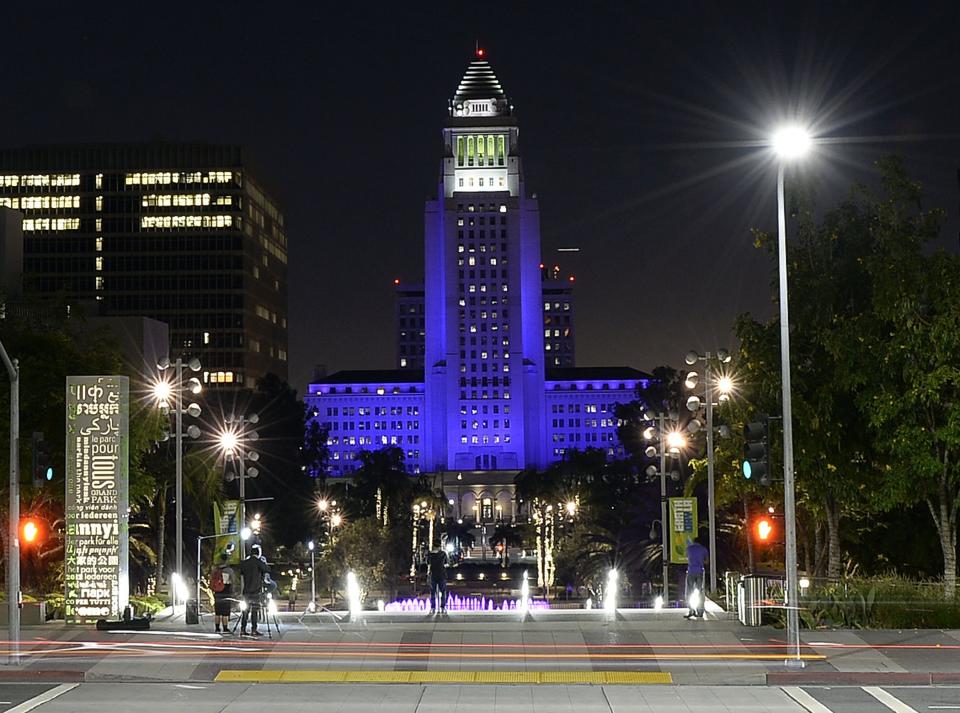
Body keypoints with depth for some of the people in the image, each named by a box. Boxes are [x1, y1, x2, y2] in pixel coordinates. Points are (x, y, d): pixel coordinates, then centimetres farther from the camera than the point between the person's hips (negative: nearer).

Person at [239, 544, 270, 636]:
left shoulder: (244, 562, 8)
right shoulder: (257, 561, -9)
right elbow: (267, 570, -8)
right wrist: (264, 562, 6)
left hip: (246, 590, 5)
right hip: (256, 590, -5)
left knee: (245, 609, 9)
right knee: (255, 610, -3)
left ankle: (243, 630, 7)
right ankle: (253, 630, -6)